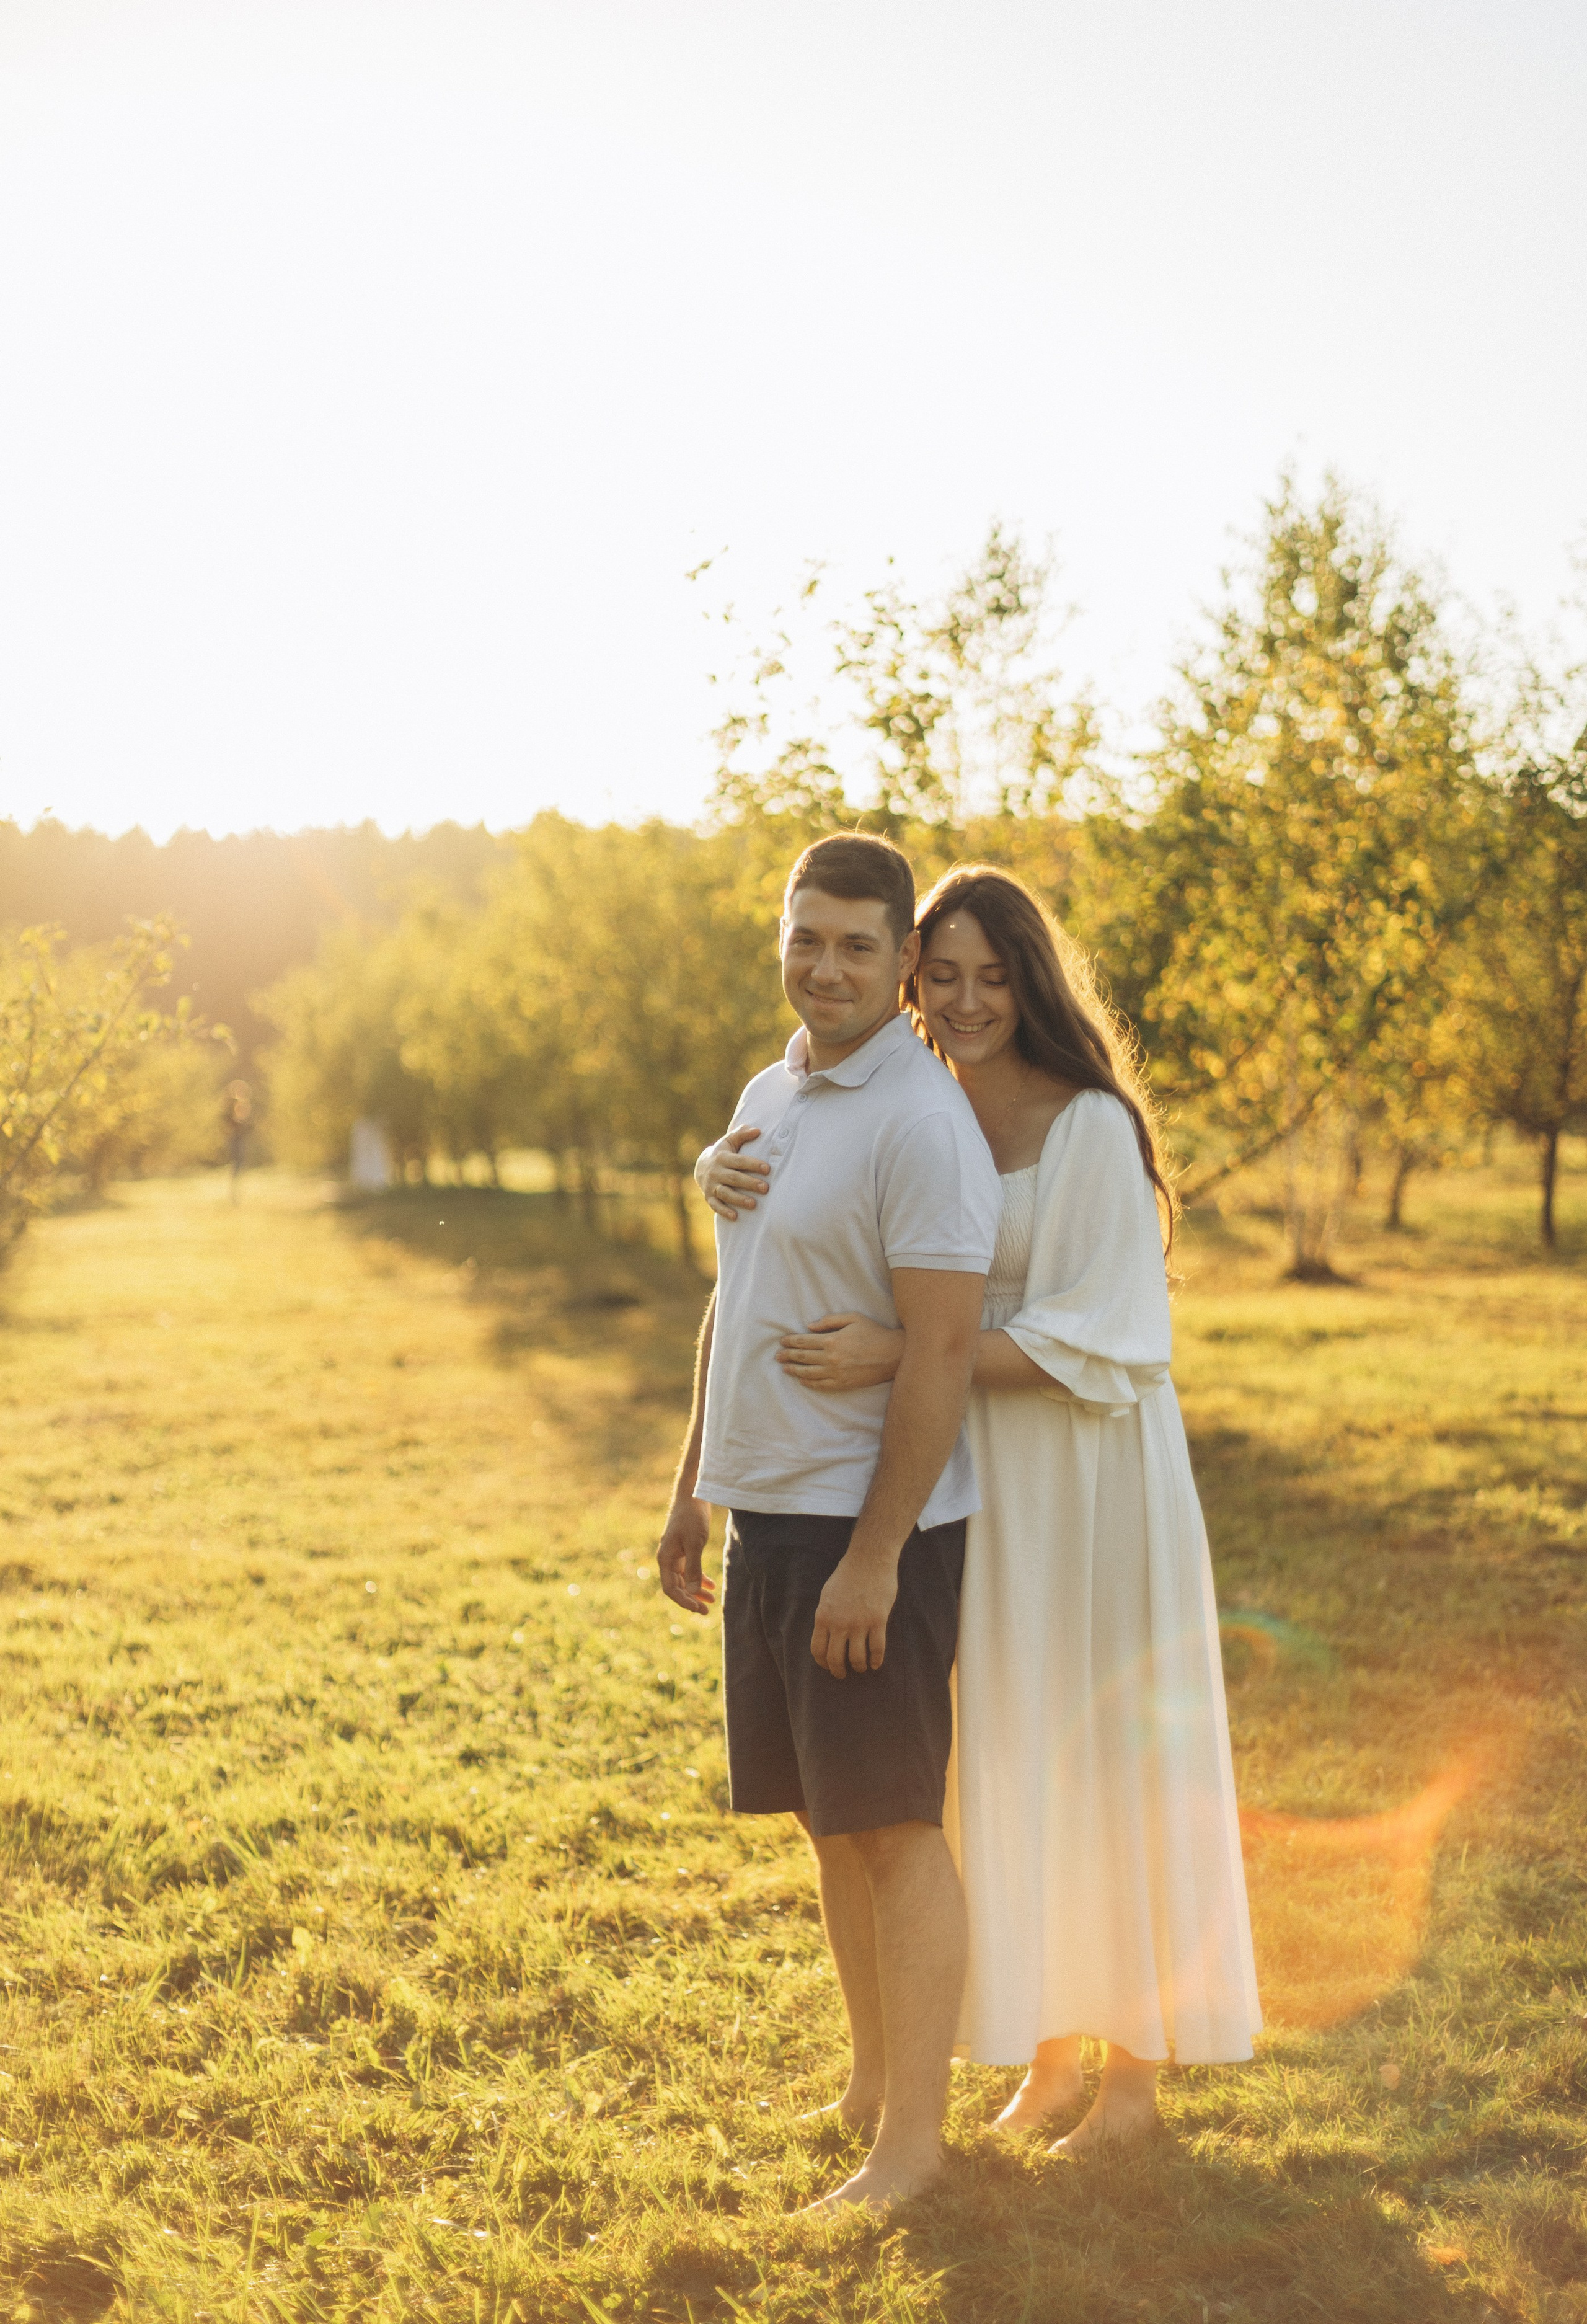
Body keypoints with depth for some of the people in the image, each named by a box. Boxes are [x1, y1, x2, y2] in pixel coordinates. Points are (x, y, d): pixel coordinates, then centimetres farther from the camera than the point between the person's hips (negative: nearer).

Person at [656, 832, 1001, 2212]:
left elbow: (943, 1347, -20)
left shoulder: (921, 1121, -15)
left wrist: (874, 1555, -22)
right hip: (767, 1511, 8)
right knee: (827, 1816, 16)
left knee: (896, 1824, -1)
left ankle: (913, 2139, 9)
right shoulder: (768, 1098, 13)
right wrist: (692, 1488, 20)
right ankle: (872, 2085, 30)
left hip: (873, 1527, -8)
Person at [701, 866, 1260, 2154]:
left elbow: (1095, 1342, -20)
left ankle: (1137, 2072, 21)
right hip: (975, 1479, 6)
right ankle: (1050, 2057, 28)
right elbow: (774, 1171, 11)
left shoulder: (1092, 1126, -15)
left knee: (1110, 1761, 5)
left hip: (1092, 1478, -6)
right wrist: (723, 1167, -14)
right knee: (1009, 1763, 13)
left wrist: (896, 1355, -27)